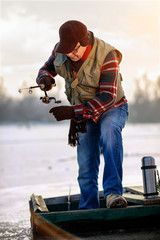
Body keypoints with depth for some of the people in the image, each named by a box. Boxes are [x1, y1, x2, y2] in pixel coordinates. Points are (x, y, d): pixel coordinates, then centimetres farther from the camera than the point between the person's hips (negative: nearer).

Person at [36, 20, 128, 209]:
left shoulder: (106, 56, -27)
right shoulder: (60, 51, -11)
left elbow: (107, 97, -29)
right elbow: (48, 68, 8)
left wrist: (73, 112, -35)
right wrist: (45, 78, -19)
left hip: (112, 108, -5)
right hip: (84, 112, 5)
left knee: (109, 131, -39)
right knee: (86, 167, 1)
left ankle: (113, 194, -44)